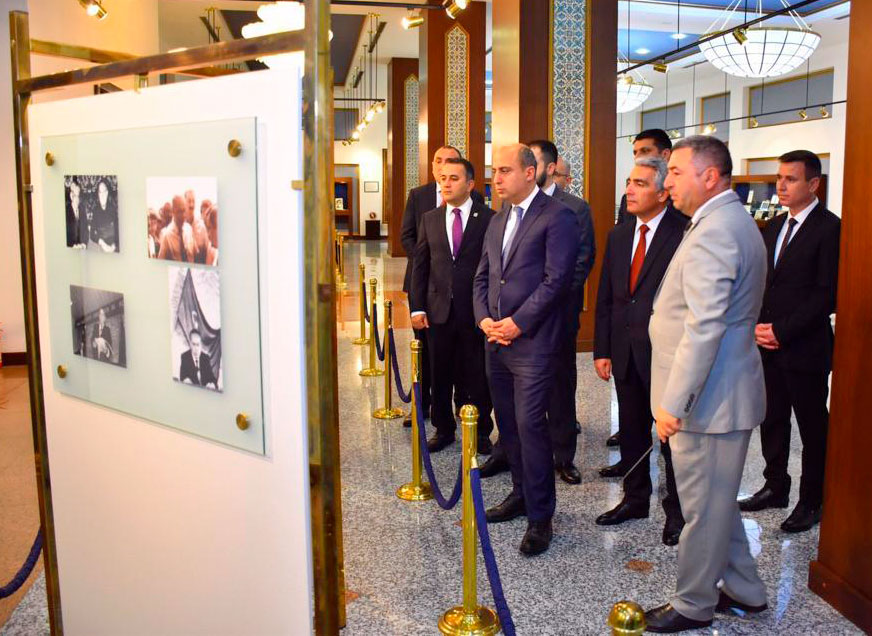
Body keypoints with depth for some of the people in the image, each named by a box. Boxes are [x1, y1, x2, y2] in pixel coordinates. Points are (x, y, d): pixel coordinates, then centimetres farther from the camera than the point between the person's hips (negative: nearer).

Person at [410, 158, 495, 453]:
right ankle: (443, 429, 28)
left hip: (476, 311, -3)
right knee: (440, 376, 12)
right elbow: (420, 265, 8)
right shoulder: (430, 219, 8)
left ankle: (482, 432, 23)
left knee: (478, 376, 7)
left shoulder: (488, 219, -4)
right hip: (439, 310, 3)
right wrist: (417, 307, 2)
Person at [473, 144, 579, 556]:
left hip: (533, 341, -8)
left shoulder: (557, 217, -7)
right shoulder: (497, 221, 18)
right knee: (507, 423, 14)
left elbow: (556, 279, -14)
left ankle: (539, 517, 5)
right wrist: (484, 318, 2)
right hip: (497, 339, 8)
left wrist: (517, 323, -15)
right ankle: (521, 493, 30)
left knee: (530, 425, -7)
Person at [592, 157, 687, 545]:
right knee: (632, 432, 17)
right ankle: (635, 499, 34)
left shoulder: (683, 235, -11)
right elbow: (605, 298, 11)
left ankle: (677, 511, 22)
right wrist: (601, 350, 7)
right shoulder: (618, 236, 10)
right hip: (625, 354, 6)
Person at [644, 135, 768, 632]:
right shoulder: (736, 221, 13)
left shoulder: (713, 232, -21)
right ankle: (744, 589, 37)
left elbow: (704, 328, -27)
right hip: (726, 392, 11)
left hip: (710, 399, -11)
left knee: (704, 506, 6)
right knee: (718, 500, 22)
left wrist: (674, 403, -23)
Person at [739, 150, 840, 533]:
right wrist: (758, 325, -1)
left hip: (805, 348, -6)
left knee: (813, 427, 7)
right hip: (768, 345, 7)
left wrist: (781, 331, -17)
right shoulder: (772, 229, 12)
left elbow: (827, 294, -15)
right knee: (772, 420, 15)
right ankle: (776, 487, 30)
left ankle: (812, 501, 19)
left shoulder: (829, 229, -10)